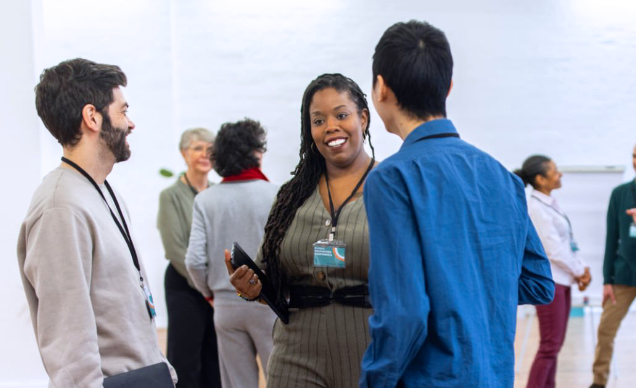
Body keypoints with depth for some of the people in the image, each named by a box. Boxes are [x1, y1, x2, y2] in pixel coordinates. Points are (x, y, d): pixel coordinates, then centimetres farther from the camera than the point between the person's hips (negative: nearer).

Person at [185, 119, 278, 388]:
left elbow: (195, 260, -7)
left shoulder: (205, 200, -2)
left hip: (226, 305, 3)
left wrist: (210, 293, 11)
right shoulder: (275, 195, -9)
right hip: (269, 304, -3)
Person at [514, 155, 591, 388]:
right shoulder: (536, 208, -16)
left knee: (555, 345, 12)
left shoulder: (551, 205, 12)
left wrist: (581, 267, 1)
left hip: (562, 280, 9)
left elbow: (567, 242, 14)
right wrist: (579, 271, -8)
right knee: (550, 346, -6)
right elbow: (553, 249, -18)